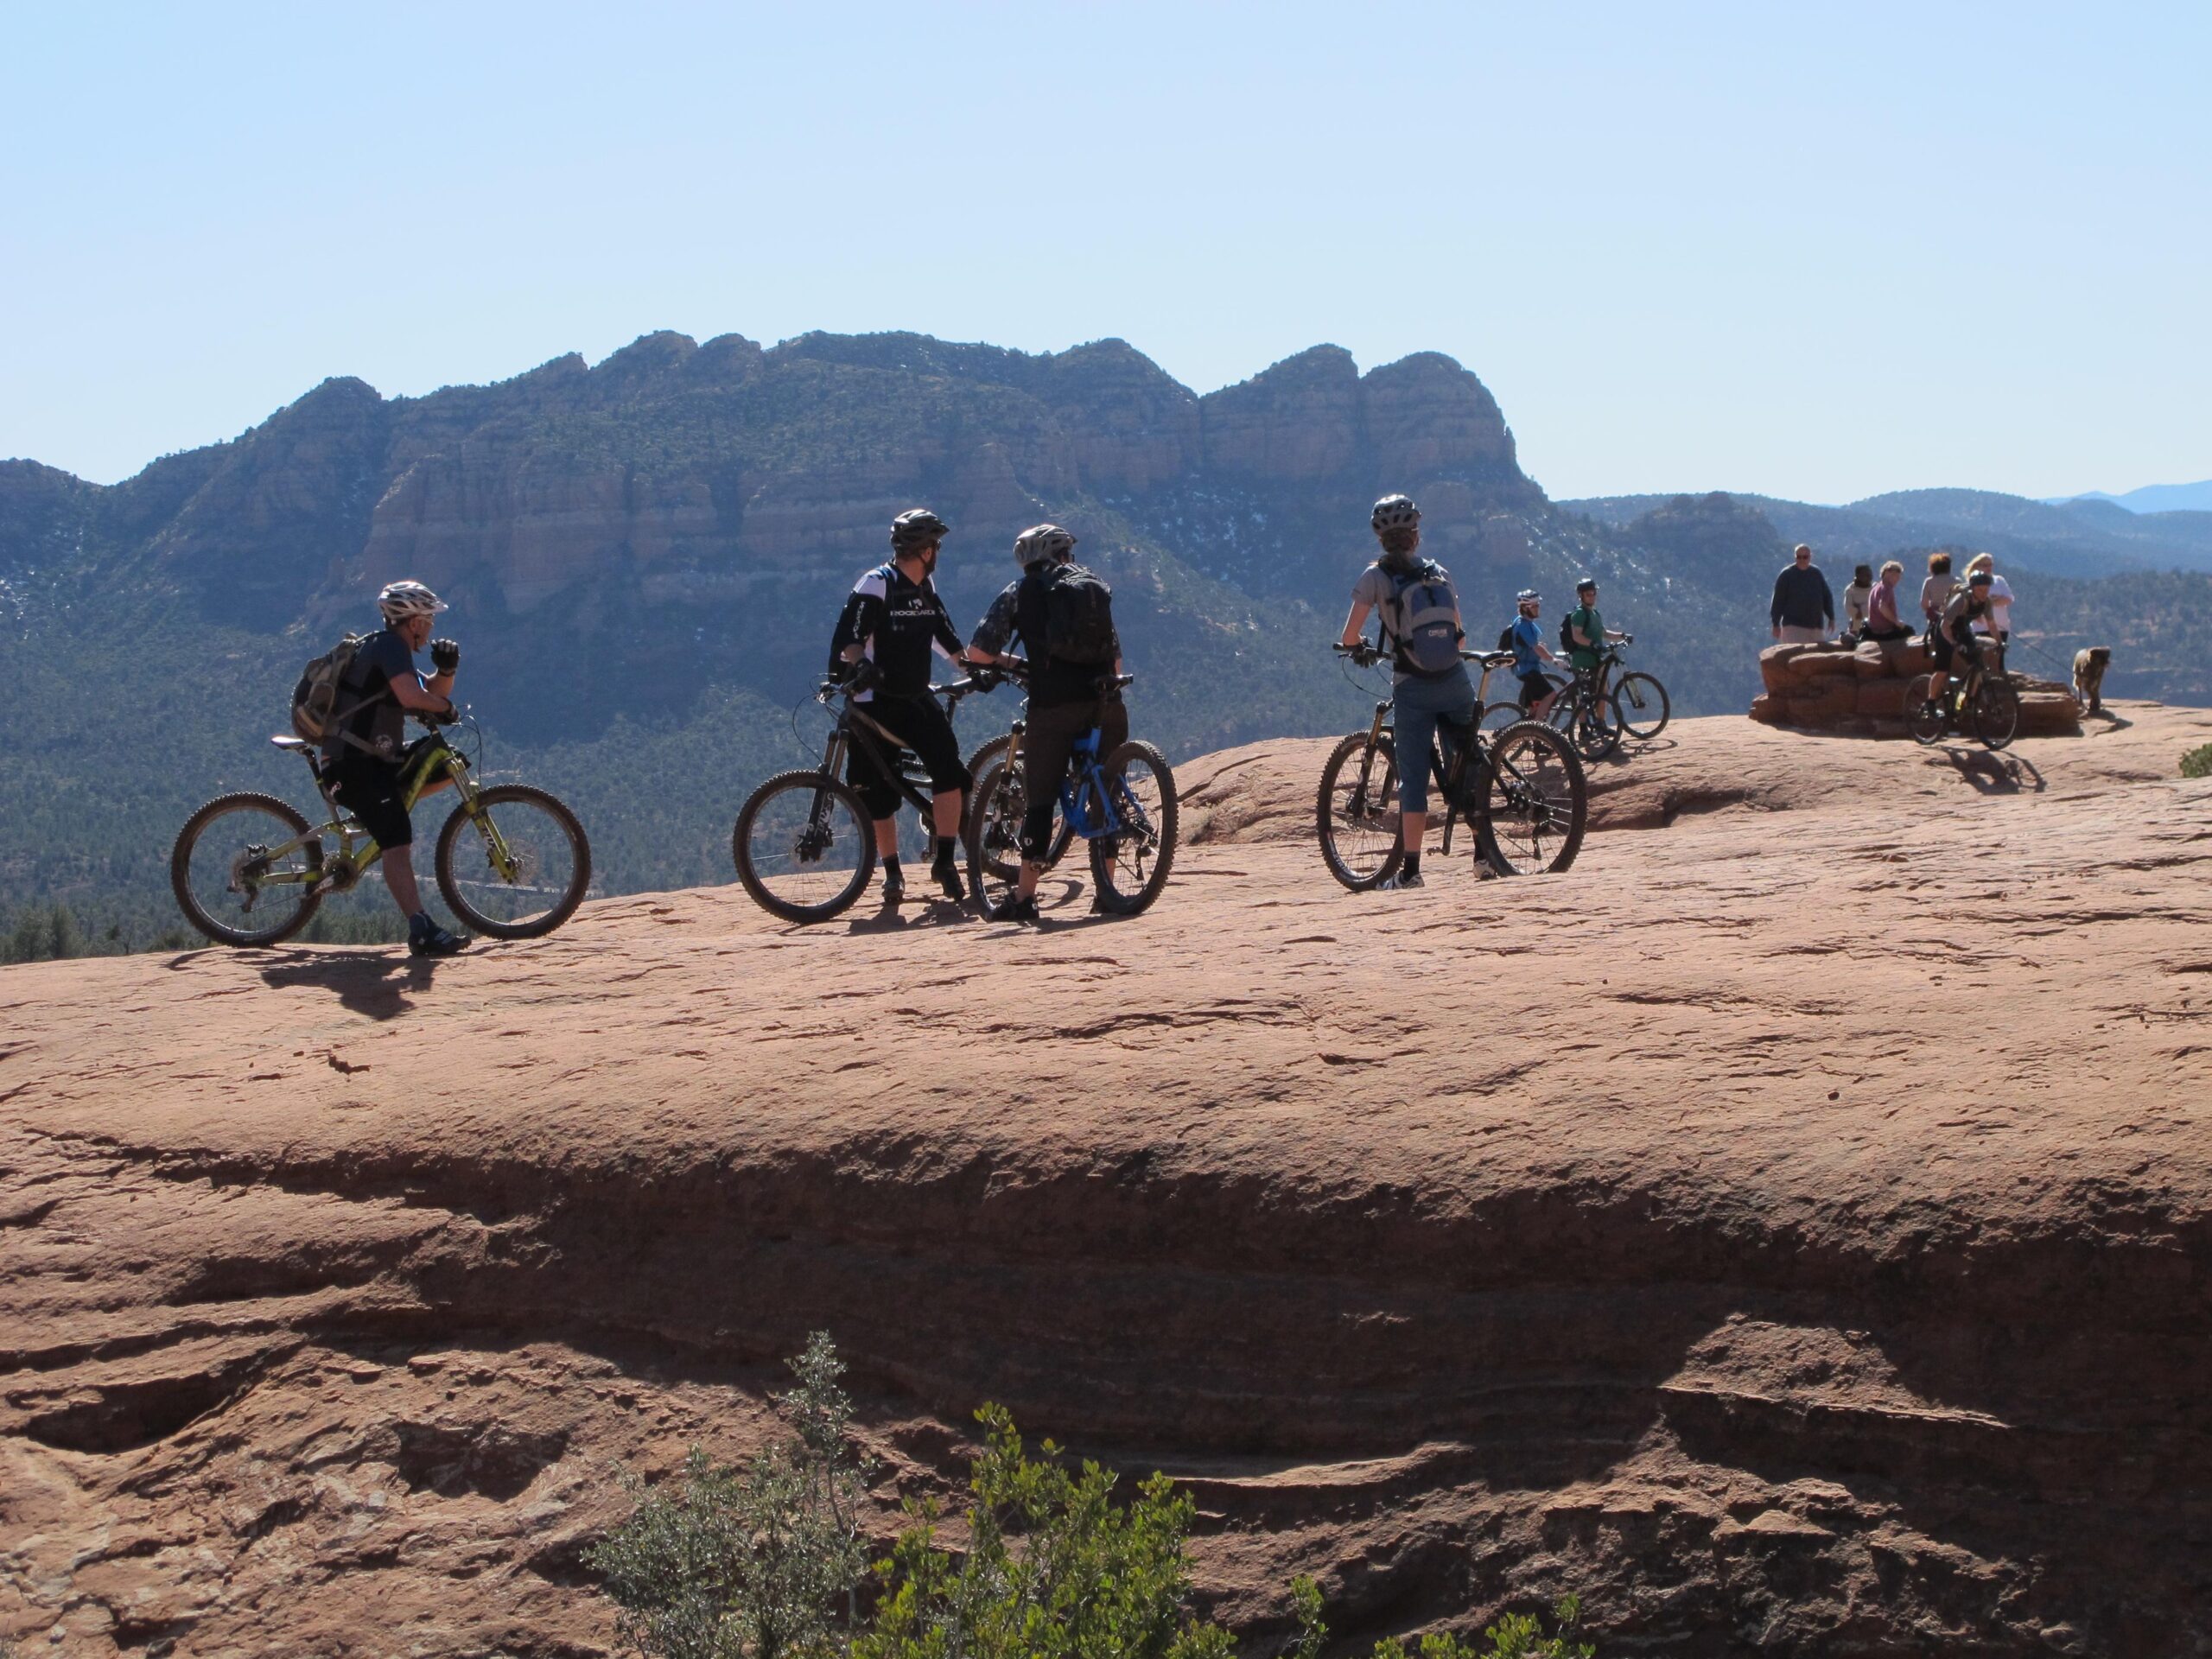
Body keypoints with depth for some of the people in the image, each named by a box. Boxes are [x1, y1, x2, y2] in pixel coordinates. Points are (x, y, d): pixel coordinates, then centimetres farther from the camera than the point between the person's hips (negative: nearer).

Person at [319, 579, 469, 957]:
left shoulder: (386, 647, 19)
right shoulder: (389, 645, -12)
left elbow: (431, 692, 21)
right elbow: (411, 696, -29)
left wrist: (446, 670, 1)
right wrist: (445, 706, -12)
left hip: (377, 759, 10)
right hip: (353, 766, -10)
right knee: (398, 841, -23)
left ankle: (386, 807, 16)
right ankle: (422, 932, -33)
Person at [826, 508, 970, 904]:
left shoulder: (926, 588, 10)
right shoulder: (875, 585, -13)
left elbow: (942, 635, 25)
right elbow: (849, 637, -24)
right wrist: (859, 664, -42)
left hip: (917, 700, 5)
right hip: (876, 703, -5)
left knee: (949, 770, -15)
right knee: (880, 793, 0)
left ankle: (944, 862, -9)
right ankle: (892, 872, 15)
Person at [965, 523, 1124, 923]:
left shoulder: (1019, 592, 10)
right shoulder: (1095, 586, 19)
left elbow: (977, 652, 4)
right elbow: (1116, 657, 17)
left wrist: (1013, 662, 22)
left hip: (1052, 705, -2)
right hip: (1105, 704, 3)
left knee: (1040, 799, 2)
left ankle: (1024, 896, 1)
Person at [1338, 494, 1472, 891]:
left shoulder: (1376, 577, -2)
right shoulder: (1439, 573, 9)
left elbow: (1350, 635, -7)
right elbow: (1458, 633, 12)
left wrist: (1357, 646, 16)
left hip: (1412, 687, -3)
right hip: (1455, 681, 3)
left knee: (1413, 778, 1)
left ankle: (1410, 870, -2)